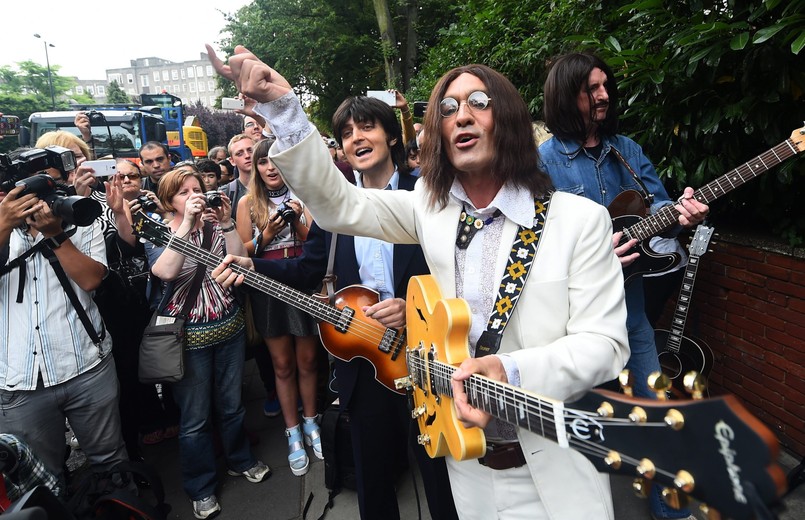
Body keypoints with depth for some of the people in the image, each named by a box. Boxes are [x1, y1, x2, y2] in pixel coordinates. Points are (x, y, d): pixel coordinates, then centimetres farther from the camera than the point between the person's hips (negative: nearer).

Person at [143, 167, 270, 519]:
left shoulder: (214, 228, 4)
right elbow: (165, 271, -26)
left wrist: (226, 223, -17)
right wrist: (187, 222, -29)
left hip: (229, 328, 4)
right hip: (188, 337, -3)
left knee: (232, 404, 19)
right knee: (194, 417, 9)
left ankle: (240, 460, 41)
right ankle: (201, 489, 27)